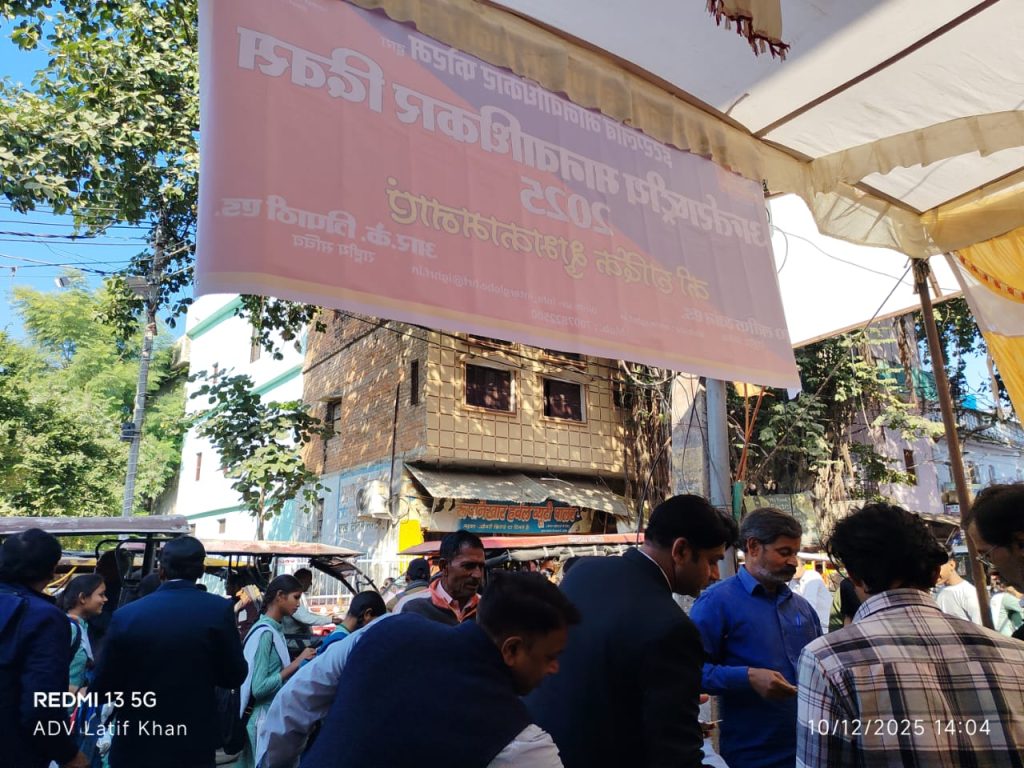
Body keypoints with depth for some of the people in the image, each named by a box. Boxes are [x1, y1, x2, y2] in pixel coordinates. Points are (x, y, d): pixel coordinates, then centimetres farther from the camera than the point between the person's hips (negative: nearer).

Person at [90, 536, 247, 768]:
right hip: (195, 746, 0)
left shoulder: (126, 614, -11)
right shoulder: (218, 610, -13)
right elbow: (235, 676, -6)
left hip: (136, 746, 1)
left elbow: (102, 687, -4)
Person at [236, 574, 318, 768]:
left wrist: (298, 663, 4)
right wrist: (296, 664, -22)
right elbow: (259, 688, -23)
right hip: (263, 719, -9)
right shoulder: (265, 633, -19)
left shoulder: (275, 630, 6)